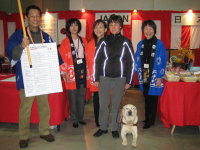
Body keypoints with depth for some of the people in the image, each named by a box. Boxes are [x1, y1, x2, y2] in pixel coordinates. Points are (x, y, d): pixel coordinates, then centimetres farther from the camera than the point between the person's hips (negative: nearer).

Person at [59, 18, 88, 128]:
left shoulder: (83, 41, 11)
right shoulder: (65, 42, -2)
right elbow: (62, 59, -8)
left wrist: (87, 70, 7)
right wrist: (65, 74, -13)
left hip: (82, 72, 4)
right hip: (72, 73, -4)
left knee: (82, 96, 11)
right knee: (73, 98, 3)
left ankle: (80, 117, 26)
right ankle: (74, 120, 17)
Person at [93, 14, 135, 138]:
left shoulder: (126, 42, 3)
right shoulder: (104, 41, 5)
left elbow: (131, 62, 2)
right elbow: (97, 60, 5)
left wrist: (129, 81, -2)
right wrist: (96, 78, 0)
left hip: (120, 78, -1)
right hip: (104, 78, 1)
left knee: (116, 105, 8)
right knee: (103, 104, 7)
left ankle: (114, 128, 23)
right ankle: (103, 127, 23)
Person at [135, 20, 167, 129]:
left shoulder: (159, 44, -8)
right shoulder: (140, 44, 6)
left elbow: (162, 61, -9)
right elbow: (137, 60, 11)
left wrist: (159, 77, -12)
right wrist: (139, 74, 6)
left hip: (154, 77, -4)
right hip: (144, 77, 4)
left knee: (152, 99, 4)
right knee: (146, 98, 14)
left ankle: (150, 121, 19)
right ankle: (147, 118, 30)